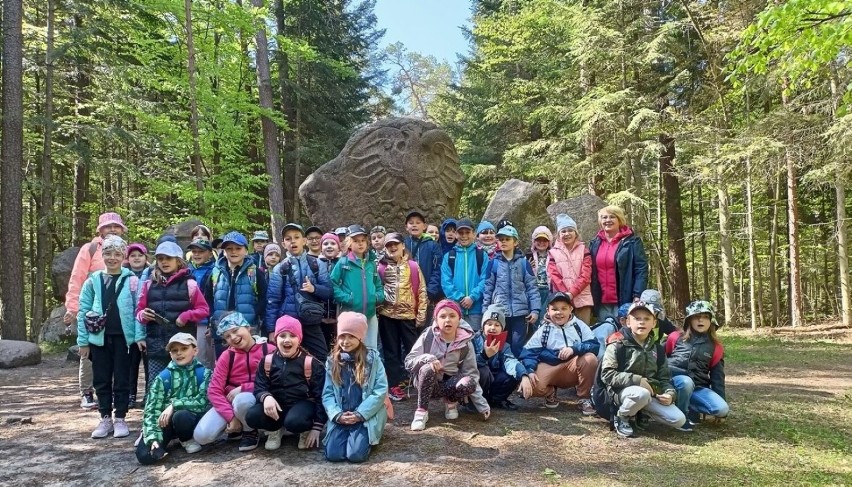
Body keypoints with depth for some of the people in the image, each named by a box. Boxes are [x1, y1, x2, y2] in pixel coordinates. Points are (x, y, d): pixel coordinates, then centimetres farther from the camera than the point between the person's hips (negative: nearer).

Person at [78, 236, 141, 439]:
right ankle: (105, 418, 22)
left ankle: (120, 419, 17)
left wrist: (139, 336, -10)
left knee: (122, 380, 6)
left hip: (123, 337, -2)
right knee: (101, 380, 10)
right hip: (99, 337, 2)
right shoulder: (93, 281, 4)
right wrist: (83, 340, 1)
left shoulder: (132, 280, -2)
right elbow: (83, 311, 5)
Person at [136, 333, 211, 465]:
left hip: (190, 418, -1)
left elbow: (203, 402, -17)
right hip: (166, 421, 2)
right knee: (145, 455, -22)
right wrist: (153, 438, -24)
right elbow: (151, 410, -11)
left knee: (180, 416, -37)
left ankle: (188, 439, -1)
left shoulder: (203, 373, -7)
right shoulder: (163, 377, -6)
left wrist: (174, 405, -23)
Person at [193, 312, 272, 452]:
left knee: (241, 400, -39)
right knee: (201, 435, -18)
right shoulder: (227, 356, -3)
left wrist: (243, 388, -18)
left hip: (256, 399, -3)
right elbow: (214, 390, -7)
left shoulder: (269, 350, -9)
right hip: (229, 400, 3)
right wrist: (231, 417, -19)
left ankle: (250, 431, -6)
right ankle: (237, 428, 11)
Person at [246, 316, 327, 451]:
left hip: (303, 403, -3)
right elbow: (259, 387, -3)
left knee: (294, 421, -37)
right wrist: (266, 397, -29)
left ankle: (307, 430, 1)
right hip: (277, 404, 3)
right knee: (252, 416, -25)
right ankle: (275, 430, 8)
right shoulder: (267, 361, 0)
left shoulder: (311, 363, -9)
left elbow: (320, 395, -8)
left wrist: (317, 427, -12)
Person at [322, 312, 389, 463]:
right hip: (340, 418, 3)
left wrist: (360, 414, -14)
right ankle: (349, 435, 15)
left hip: (366, 417, -3)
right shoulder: (332, 361, 6)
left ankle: (365, 437, 12)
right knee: (333, 454, -16)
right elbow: (327, 393, 5)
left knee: (356, 454, -21)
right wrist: (337, 415, -12)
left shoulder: (372, 358, -3)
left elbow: (381, 390, -8)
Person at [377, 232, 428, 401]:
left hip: (408, 314, 0)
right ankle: (395, 385, 14)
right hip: (387, 315, 1)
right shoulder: (381, 267, 3)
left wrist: (421, 314, -2)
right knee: (391, 351, 7)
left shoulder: (412, 266, 2)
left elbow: (421, 291, 2)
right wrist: (377, 309, -2)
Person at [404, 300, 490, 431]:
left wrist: (482, 405, -9)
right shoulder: (428, 336, -12)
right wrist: (427, 358, -32)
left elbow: (471, 374, -4)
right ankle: (421, 411, -15)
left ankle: (451, 402, 4)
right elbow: (408, 361, -11)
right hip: (428, 384, -1)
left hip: (450, 384, 2)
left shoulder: (465, 343, -7)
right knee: (428, 369, -35)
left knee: (468, 383, -30)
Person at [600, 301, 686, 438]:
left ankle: (640, 412, 9)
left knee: (679, 420, -12)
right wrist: (636, 380, -21)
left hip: (651, 393, 5)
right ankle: (621, 417, -9)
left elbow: (664, 377, 14)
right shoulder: (618, 345, -7)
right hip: (622, 391, -5)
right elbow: (607, 375, -13)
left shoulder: (658, 349, 11)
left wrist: (670, 394, -7)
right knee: (641, 394, -39)